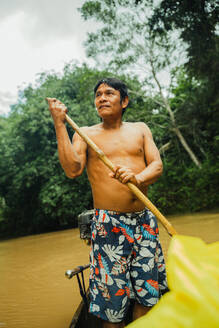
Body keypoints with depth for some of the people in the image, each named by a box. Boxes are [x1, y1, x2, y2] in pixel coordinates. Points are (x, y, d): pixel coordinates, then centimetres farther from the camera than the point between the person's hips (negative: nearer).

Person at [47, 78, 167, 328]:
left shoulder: (140, 129, 13)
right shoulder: (85, 134, 7)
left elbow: (157, 165, 1)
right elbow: (72, 169, -10)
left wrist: (138, 178, -21)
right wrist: (59, 124, -11)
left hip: (145, 220, 3)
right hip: (108, 225, -2)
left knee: (147, 292, 9)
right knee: (113, 295, 0)